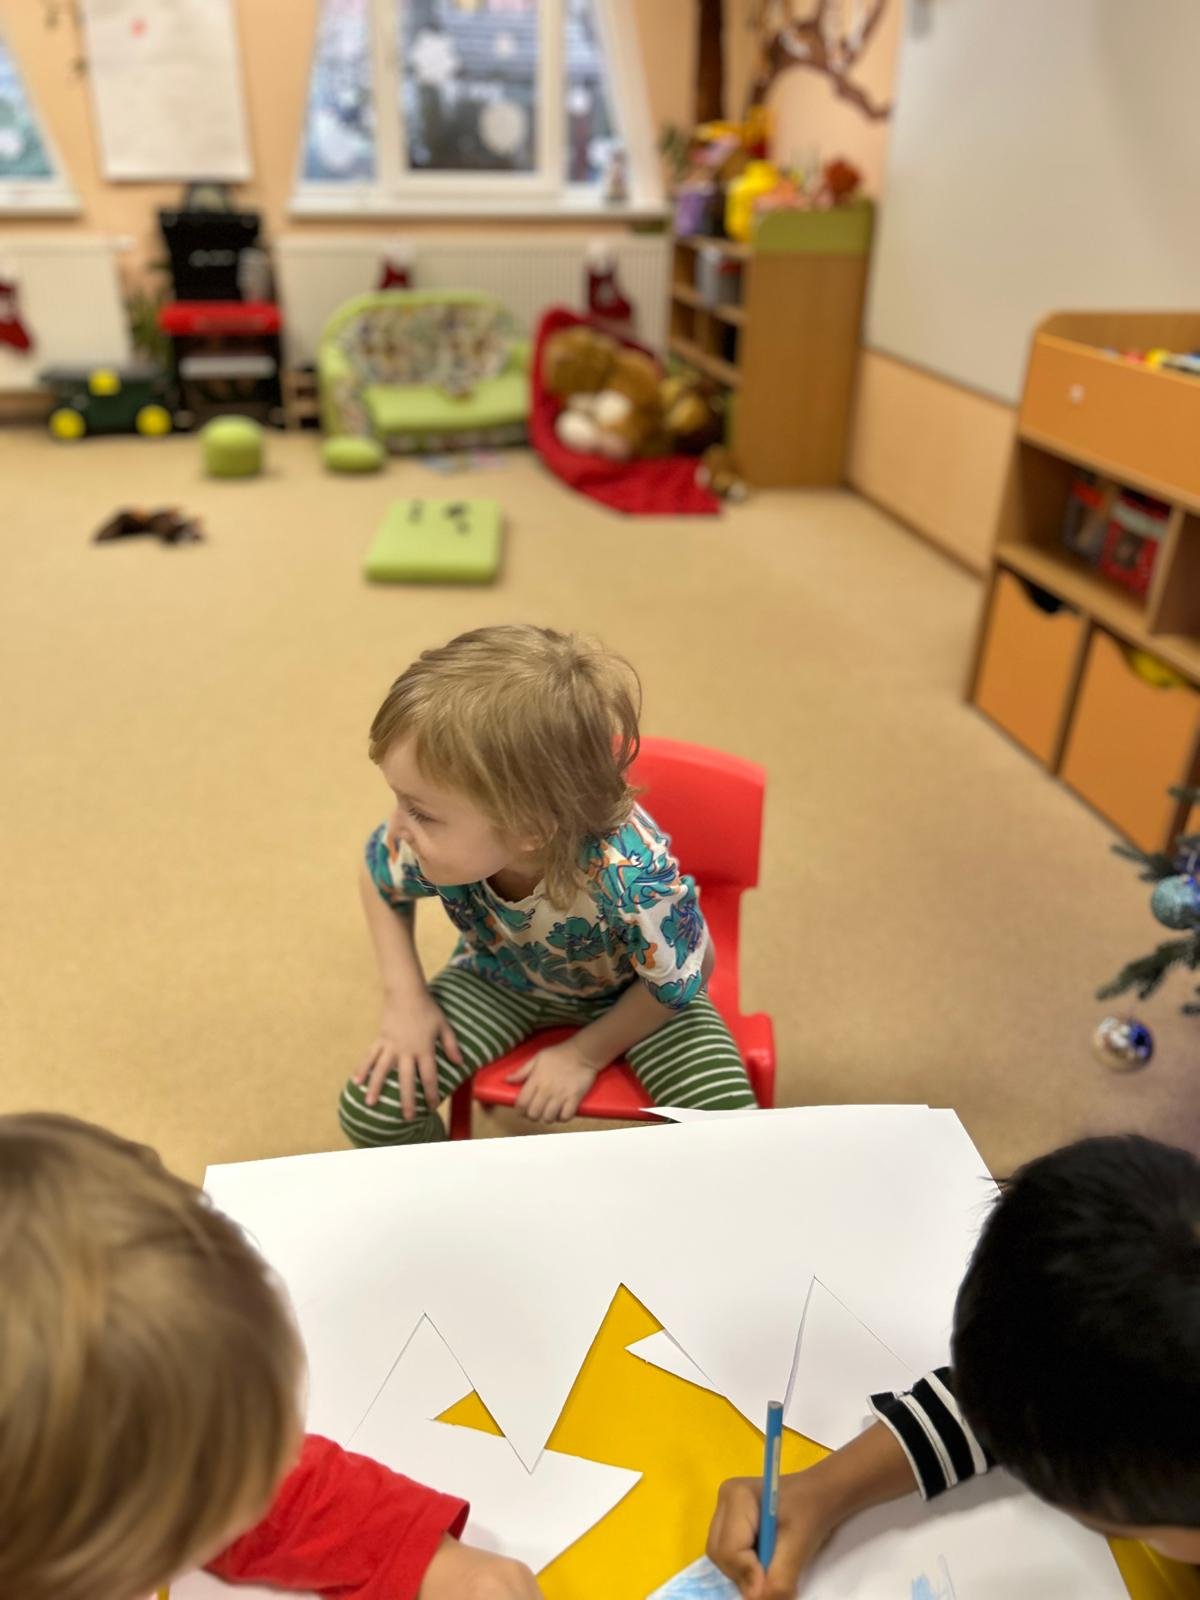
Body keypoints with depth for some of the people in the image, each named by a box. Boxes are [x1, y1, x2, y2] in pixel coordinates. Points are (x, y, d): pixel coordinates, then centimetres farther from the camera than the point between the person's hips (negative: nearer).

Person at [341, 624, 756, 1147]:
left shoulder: (633, 877, -42)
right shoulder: (429, 843, -31)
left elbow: (681, 981, -20)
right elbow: (379, 879, -3)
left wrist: (586, 1054, -11)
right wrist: (405, 998, -11)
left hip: (629, 991, -2)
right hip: (502, 976, 3)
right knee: (372, 1113, -12)